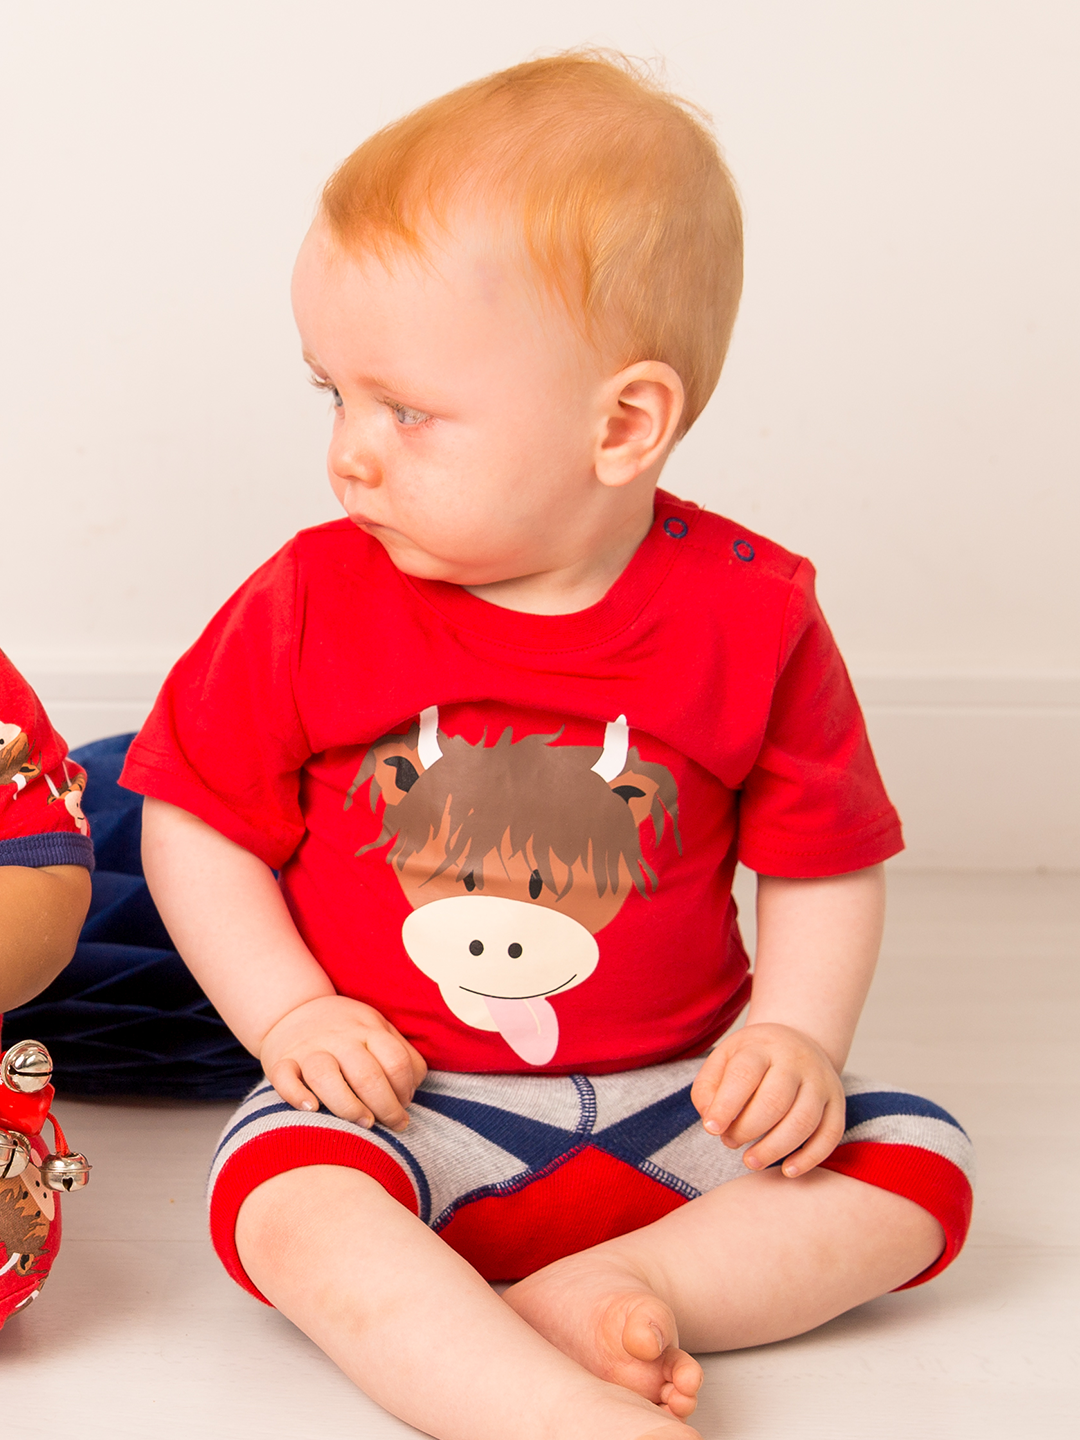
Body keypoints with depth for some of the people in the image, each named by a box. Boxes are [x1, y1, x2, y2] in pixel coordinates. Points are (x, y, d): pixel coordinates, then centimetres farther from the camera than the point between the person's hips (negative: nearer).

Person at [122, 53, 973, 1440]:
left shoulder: (750, 619, -7)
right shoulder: (310, 606, -6)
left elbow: (824, 866, 3)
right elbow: (195, 819, 3)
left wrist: (794, 1035, -13)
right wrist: (287, 1013, -9)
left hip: (662, 1105, 1)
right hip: (398, 1107, -1)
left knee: (916, 1163, -15)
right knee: (285, 1201, -31)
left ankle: (606, 1290, -21)